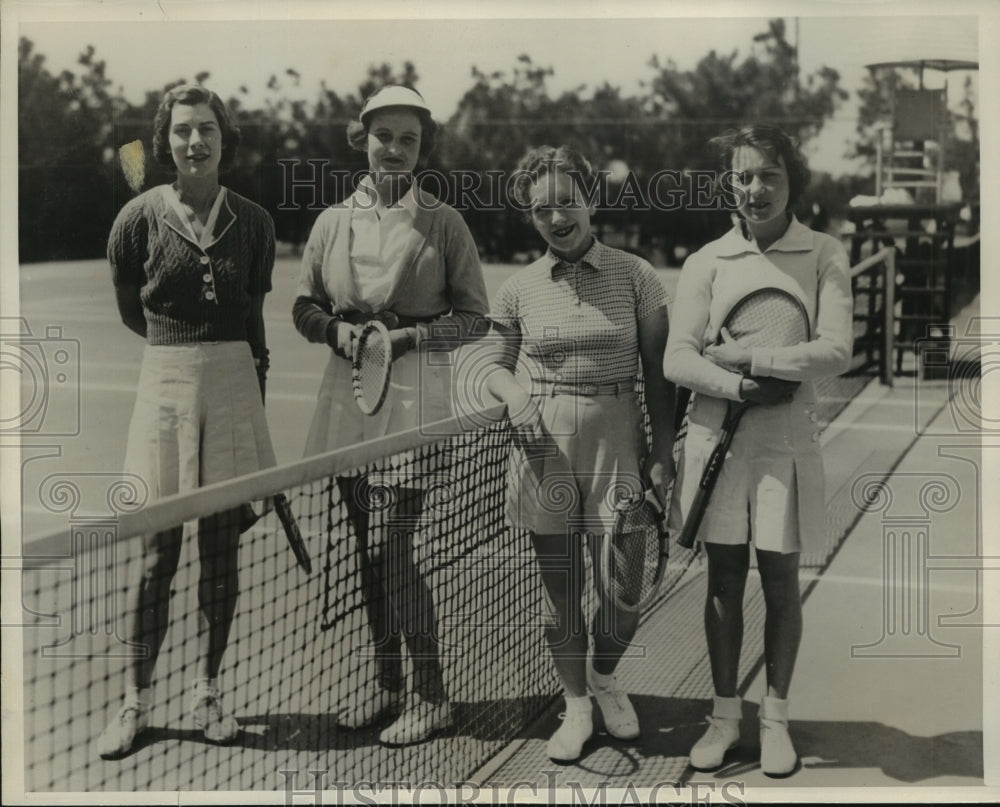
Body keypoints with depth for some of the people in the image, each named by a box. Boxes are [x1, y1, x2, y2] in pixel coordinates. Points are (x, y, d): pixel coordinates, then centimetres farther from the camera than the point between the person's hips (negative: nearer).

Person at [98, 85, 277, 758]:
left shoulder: (254, 222, 4)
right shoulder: (141, 217, -2)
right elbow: (131, 312, 12)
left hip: (234, 382, 2)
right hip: (166, 382, -2)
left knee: (221, 549, 7)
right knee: (159, 551, 0)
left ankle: (208, 691, 21)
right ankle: (137, 699, 14)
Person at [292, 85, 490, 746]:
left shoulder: (444, 224, -1)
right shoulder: (333, 221, 9)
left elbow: (474, 315, 2)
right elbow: (305, 308, 15)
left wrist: (412, 334, -12)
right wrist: (338, 329, -6)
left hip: (413, 390, -4)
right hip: (349, 391, 5)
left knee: (394, 548, -7)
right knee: (368, 548, 11)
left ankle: (432, 697, 8)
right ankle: (388, 684, 26)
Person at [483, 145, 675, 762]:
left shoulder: (635, 276, -1)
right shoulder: (519, 290, 4)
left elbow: (658, 371, 2)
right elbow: (501, 364, 16)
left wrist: (663, 451, -3)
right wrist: (514, 394, -7)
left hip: (616, 442, -1)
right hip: (545, 449, 2)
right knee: (561, 592, 9)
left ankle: (604, 677, 31)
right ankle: (576, 706, 29)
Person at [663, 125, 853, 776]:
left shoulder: (825, 256, -1)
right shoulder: (707, 262, 2)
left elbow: (836, 351, -12)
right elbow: (677, 361, -4)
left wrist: (744, 355, -13)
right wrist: (739, 387, -18)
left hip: (786, 442, -1)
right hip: (717, 438, 1)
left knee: (781, 581, 8)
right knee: (724, 581, 9)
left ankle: (776, 717, 24)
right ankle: (726, 715, 24)